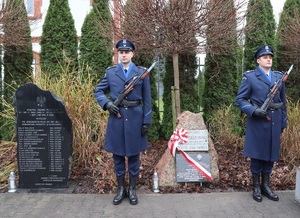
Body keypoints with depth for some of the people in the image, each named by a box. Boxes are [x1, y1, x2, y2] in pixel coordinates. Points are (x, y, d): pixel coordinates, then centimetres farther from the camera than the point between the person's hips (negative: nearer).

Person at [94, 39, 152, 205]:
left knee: (134, 155, 9)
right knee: (117, 155, 10)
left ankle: (132, 190, 25)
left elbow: (147, 99, 1)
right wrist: (107, 104, -10)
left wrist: (147, 121, -4)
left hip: (135, 118, -1)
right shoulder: (110, 72, 5)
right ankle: (121, 189, 26)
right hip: (116, 117, 1)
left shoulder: (142, 72, 1)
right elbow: (98, 91, 10)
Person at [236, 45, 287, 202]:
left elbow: (283, 101, 15)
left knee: (271, 154, 11)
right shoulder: (249, 76, -3)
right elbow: (240, 100, -6)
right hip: (257, 121, -4)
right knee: (256, 154, 6)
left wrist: (283, 122, 13)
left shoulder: (279, 76, 10)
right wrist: (254, 111, -20)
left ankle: (266, 186, 27)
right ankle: (256, 187, 21)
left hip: (274, 122, 4)